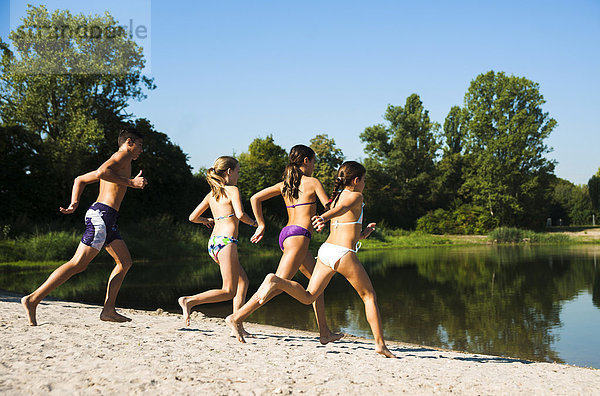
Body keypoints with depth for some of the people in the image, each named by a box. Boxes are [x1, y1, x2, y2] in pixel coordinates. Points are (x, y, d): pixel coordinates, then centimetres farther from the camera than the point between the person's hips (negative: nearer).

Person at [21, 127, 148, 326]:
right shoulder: (123, 155, -2)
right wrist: (130, 182, -18)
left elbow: (80, 179, 27)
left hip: (107, 220, 10)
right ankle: (33, 299, -12)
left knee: (125, 262, 9)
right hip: (102, 214, -10)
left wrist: (74, 204, 15)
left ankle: (108, 310, 5)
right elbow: (101, 172, -22)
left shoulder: (115, 163, 26)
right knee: (78, 264, -12)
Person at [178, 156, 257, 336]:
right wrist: (254, 223, -1)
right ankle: (189, 301, -17)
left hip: (213, 242, 9)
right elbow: (240, 214, -20)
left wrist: (206, 220, 38)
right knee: (229, 292, -6)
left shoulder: (212, 194, 16)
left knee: (243, 281, 16)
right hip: (226, 241, -9)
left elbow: (193, 217, 18)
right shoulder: (232, 190, -4)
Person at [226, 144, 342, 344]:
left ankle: (324, 332, 15)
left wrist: (261, 225, 15)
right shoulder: (312, 182, -1)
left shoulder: (284, 184, 16)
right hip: (299, 235, -9)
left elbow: (255, 198, 11)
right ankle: (237, 317, -18)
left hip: (286, 232, 9)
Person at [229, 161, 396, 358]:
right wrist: (323, 217, -42)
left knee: (307, 296, 3)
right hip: (344, 254, -7)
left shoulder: (336, 197, 23)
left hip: (326, 249, 7)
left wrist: (362, 234, 35)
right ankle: (380, 344, 5)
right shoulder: (355, 196, 0)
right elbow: (342, 208, -24)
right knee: (369, 296, 7)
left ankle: (276, 281, -21)